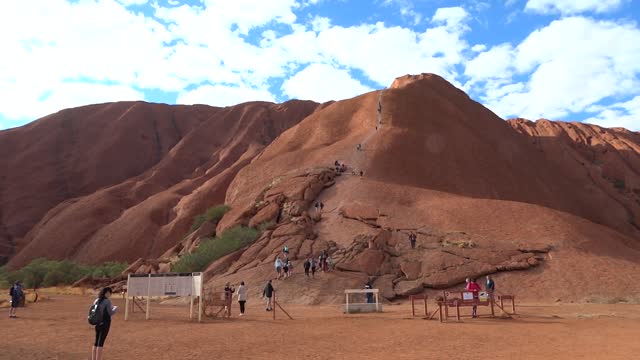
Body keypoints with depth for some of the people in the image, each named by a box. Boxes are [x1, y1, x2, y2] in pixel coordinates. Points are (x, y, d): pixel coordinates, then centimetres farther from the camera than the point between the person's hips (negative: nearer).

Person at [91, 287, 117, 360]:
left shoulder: (96, 301, 7)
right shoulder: (107, 301, -15)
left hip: (98, 323, 7)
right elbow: (111, 313, -12)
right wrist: (115, 308, 8)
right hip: (105, 324, -7)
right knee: (101, 343, -4)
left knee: (96, 343, 14)